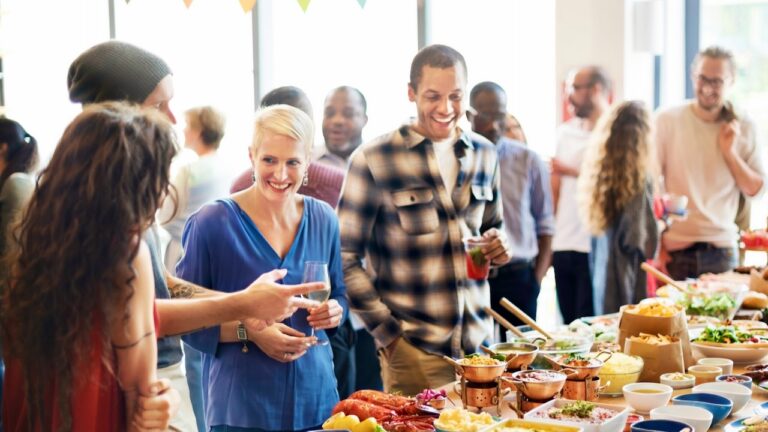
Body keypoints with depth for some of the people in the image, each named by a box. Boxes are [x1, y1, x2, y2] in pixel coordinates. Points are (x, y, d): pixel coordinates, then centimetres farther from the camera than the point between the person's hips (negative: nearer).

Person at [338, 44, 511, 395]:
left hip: (479, 341, 5)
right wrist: (387, 333, -8)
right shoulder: (372, 161, -8)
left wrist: (498, 246, 0)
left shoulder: (484, 154, 9)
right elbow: (345, 258, -6)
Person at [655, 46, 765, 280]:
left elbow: (756, 190, 7)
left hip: (721, 251, 2)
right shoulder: (667, 120, -4)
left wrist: (729, 152, -8)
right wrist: (655, 247, -6)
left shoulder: (742, 128, 4)